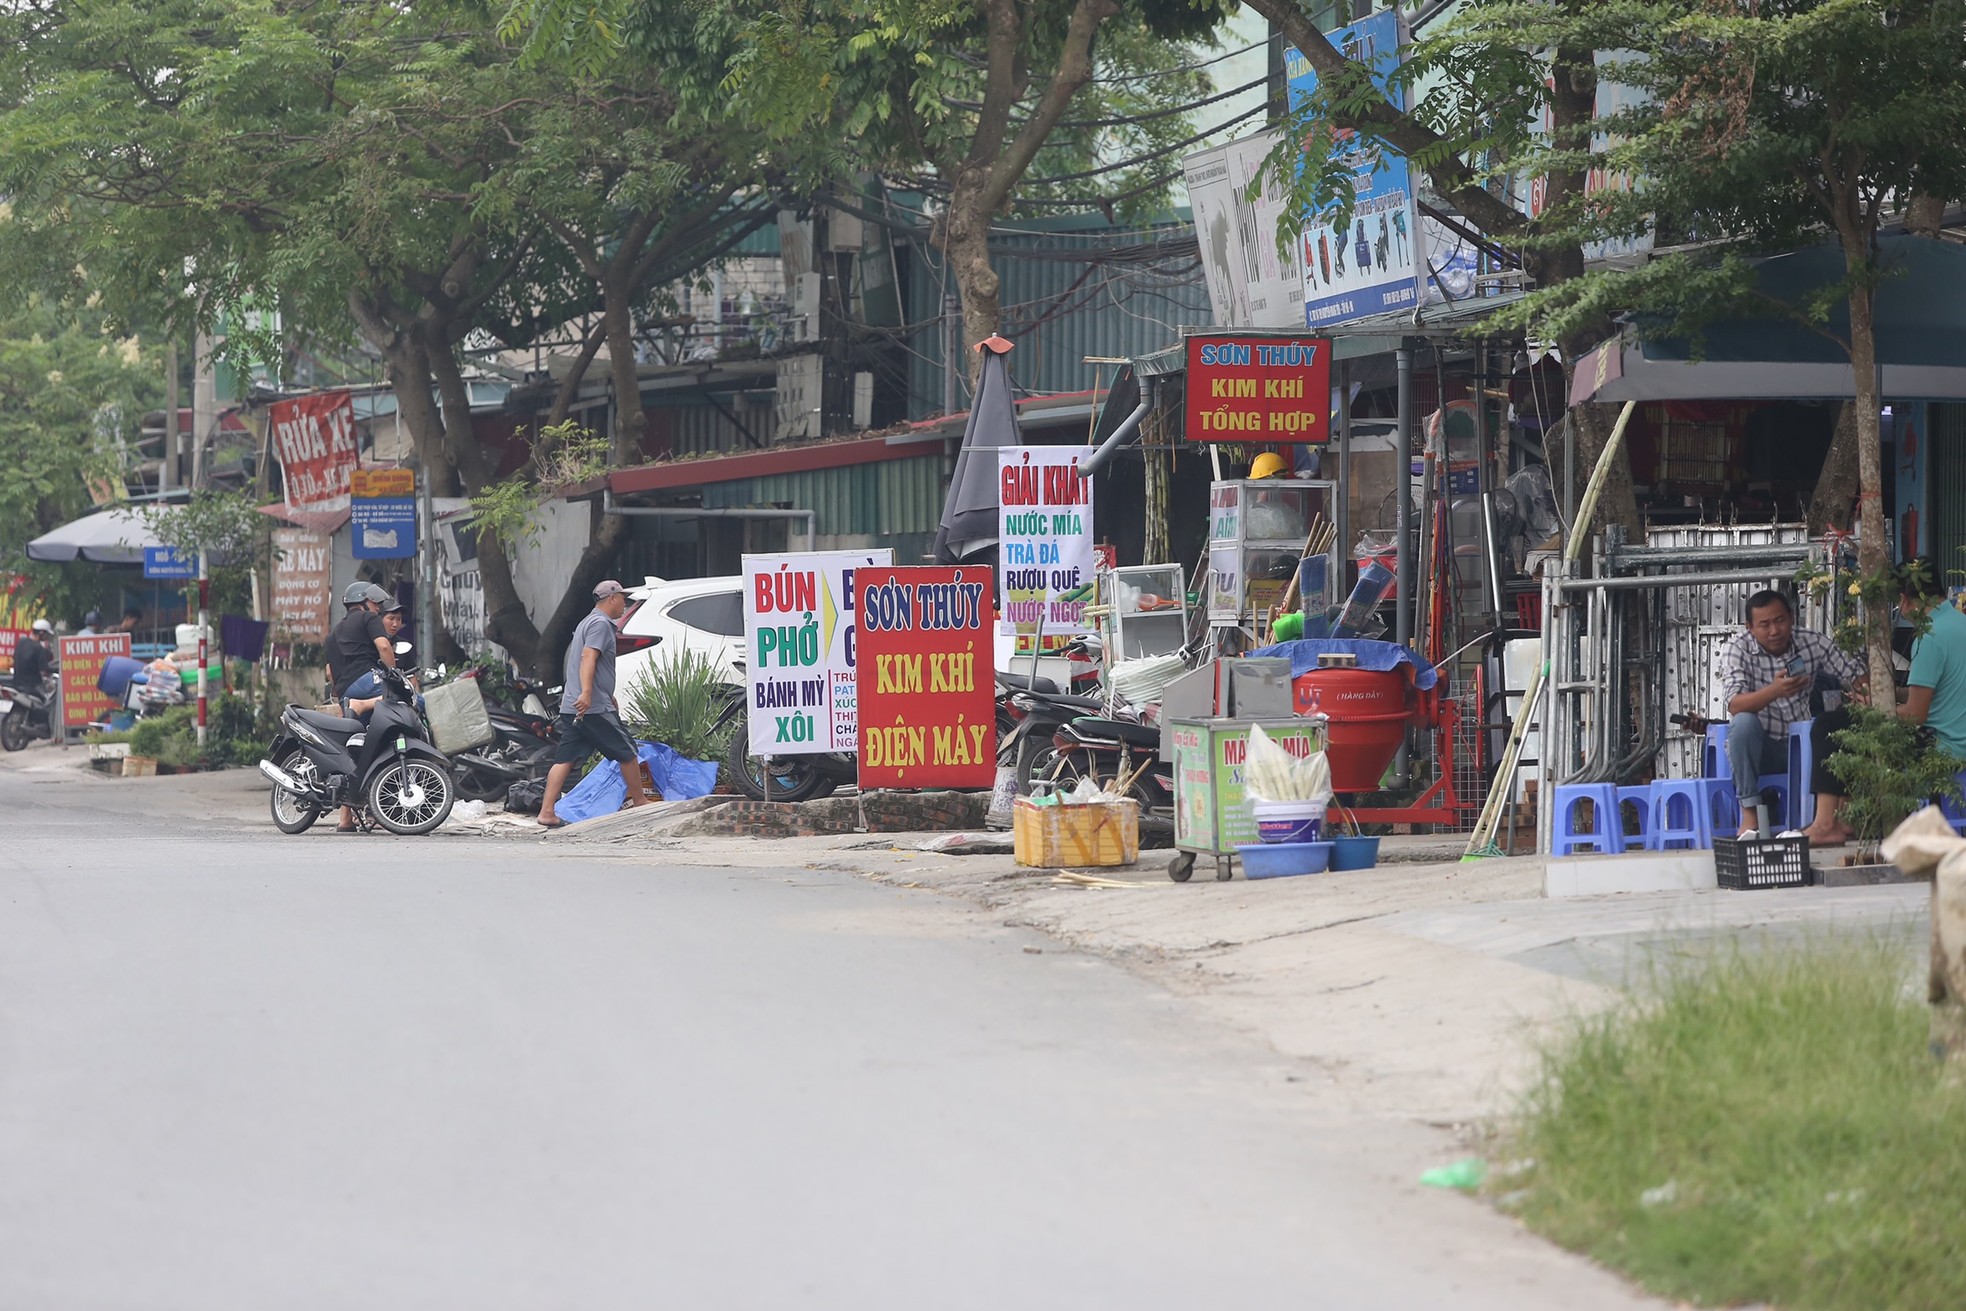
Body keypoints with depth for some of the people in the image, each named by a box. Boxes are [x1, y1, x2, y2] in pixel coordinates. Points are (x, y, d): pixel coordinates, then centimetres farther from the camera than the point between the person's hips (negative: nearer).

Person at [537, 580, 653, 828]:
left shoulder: (589, 622, 24)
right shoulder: (601, 624, -8)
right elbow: (588, 658, -23)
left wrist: (609, 697, 46)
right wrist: (586, 693, -35)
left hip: (571, 707, 9)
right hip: (594, 707, -9)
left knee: (565, 759, 1)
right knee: (627, 752, 4)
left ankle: (547, 812, -7)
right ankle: (639, 802, 15)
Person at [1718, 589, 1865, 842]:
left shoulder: (1812, 643, 0)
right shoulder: (1737, 650, -8)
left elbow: (1855, 674, 1)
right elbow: (1735, 705, -22)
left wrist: (1859, 691, -24)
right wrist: (1774, 691, -41)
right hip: (1758, 749, -2)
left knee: (1834, 721, -26)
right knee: (1744, 722, -32)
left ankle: (1827, 819, -38)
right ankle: (1749, 817, -30)